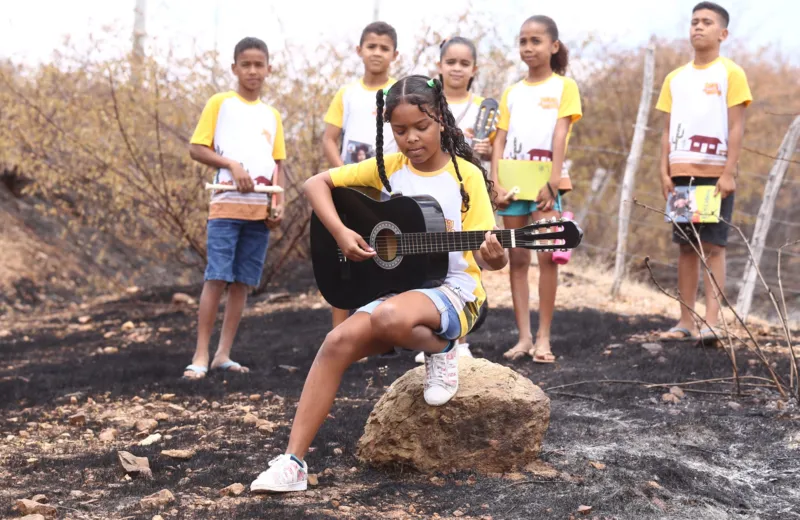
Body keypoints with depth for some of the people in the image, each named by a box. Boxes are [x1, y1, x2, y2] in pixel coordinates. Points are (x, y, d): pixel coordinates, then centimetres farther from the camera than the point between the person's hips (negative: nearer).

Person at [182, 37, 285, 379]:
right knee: (216, 278, -10)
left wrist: (279, 203, 1)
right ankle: (201, 356, -7)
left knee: (242, 282, 5)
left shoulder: (272, 114, 15)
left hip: (260, 209, 4)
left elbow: (276, 163, 15)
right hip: (227, 204, -4)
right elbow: (196, 149, -2)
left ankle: (223, 354, 10)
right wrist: (232, 164, -16)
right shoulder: (220, 103, 2)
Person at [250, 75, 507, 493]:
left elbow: (488, 256, -6)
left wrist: (494, 257, -31)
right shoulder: (387, 168, 6)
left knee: (389, 317, -37)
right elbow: (317, 183, 7)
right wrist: (340, 232, -8)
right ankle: (293, 462, -21)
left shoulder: (466, 175, -3)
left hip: (452, 290, -4)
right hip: (397, 287, 4)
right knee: (339, 341, -23)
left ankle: (441, 351, -3)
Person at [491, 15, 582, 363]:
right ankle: (524, 337, 6)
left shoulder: (564, 86, 2)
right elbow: (500, 141, 7)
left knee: (547, 256, -8)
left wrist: (552, 183, -17)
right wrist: (496, 184, -6)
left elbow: (560, 137, -8)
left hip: (545, 182, -4)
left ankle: (543, 338, -4)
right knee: (518, 260, 3)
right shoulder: (511, 93, 13)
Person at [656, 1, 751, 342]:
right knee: (686, 246, 6)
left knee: (713, 245, -6)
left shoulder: (730, 73, -2)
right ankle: (686, 321, 9)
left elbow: (736, 127, -6)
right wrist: (664, 172, 1)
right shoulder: (675, 78, 12)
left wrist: (729, 173, -14)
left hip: (715, 173, -5)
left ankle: (712, 321, -7)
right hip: (682, 173, 5)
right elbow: (668, 130, 11)